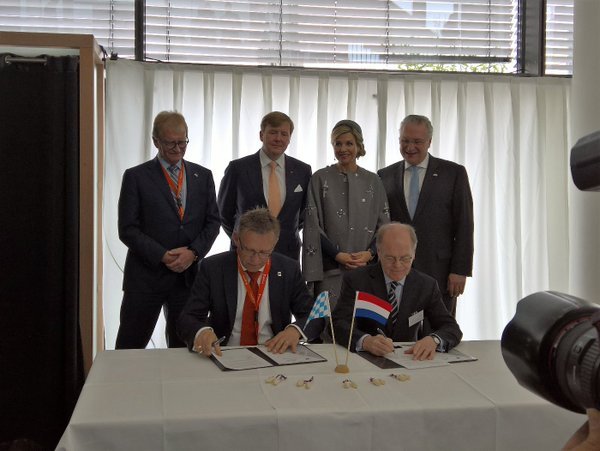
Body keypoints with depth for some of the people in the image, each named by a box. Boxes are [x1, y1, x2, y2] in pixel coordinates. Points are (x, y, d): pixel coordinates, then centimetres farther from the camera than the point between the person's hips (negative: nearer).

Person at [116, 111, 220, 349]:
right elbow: (128, 229, -5)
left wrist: (193, 252, -10)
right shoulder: (136, 177, 0)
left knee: (184, 348, 11)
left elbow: (212, 222, 7)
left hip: (188, 274, 3)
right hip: (146, 276, -2)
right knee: (129, 348, 3)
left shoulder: (203, 176, 9)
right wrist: (162, 256, -15)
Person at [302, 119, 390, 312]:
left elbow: (384, 225, 8)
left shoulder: (373, 181, 10)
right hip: (330, 271, -2)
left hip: (368, 268, 2)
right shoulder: (320, 179, 3)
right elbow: (313, 225, -1)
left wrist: (370, 253, -8)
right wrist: (337, 255, -11)